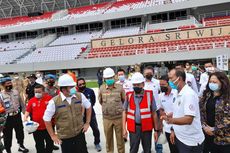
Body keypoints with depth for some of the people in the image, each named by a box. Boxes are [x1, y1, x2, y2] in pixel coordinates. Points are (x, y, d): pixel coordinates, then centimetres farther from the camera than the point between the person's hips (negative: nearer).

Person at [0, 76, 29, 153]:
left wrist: (25, 113, 9)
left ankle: (21, 146, 41)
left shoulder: (16, 92, 0)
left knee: (20, 132, 19)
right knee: (8, 135, 9)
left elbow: (21, 103, 9)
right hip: (7, 117, -4)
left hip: (17, 116, 4)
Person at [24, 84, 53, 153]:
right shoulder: (31, 100, 1)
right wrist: (25, 117, -8)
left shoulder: (49, 98, -9)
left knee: (50, 143, 15)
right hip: (36, 127, 3)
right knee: (39, 145, 18)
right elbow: (28, 111, 9)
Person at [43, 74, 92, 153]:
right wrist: (53, 136, -2)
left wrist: (87, 123, 5)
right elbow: (47, 119, -5)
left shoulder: (80, 96, -8)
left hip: (80, 133, 2)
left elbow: (88, 107, 9)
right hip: (64, 137, -2)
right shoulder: (54, 102, -16)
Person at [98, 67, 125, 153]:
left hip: (118, 117, -1)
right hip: (106, 118, 1)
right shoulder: (102, 88, -4)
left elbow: (124, 100, 7)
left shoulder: (120, 88, -6)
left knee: (120, 138, 12)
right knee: (108, 138, 16)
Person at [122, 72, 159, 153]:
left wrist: (156, 130, 2)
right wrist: (124, 128, 0)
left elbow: (154, 113, 1)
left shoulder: (149, 95, -4)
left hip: (147, 128, 0)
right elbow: (125, 112, 5)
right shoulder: (129, 96, -1)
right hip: (133, 128, 1)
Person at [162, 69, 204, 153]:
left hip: (191, 141, -8)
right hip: (180, 137, 8)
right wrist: (173, 130, 9)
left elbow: (188, 119, -28)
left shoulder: (189, 94, -21)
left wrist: (172, 120, -42)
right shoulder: (179, 94, 7)